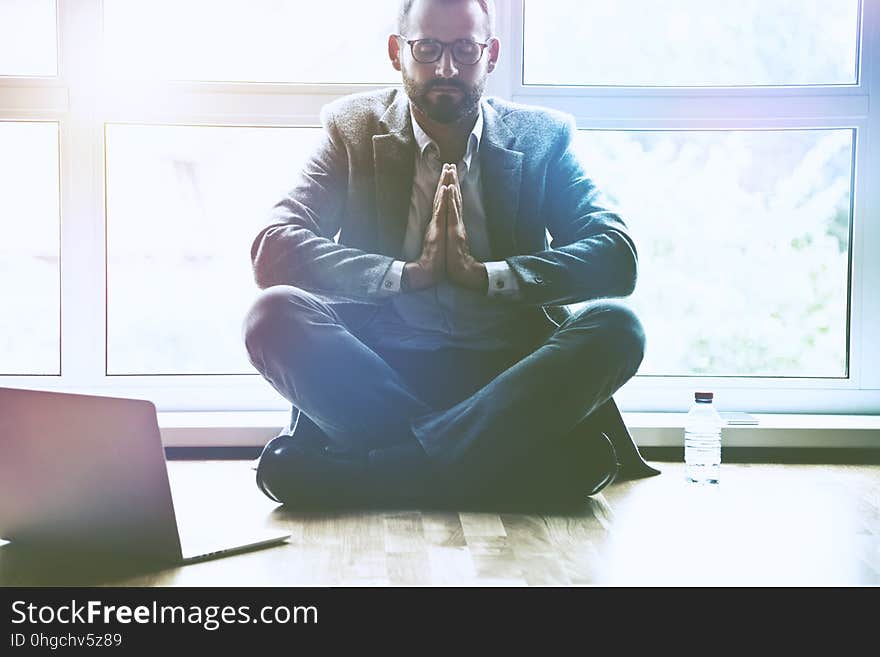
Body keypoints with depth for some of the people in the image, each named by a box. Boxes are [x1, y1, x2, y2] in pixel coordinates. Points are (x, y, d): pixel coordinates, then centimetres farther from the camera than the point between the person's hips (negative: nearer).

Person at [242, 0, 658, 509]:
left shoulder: (543, 137, 8)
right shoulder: (354, 129, 7)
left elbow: (618, 257, -4)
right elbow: (273, 250, -6)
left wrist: (482, 274, -17)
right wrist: (409, 273, -17)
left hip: (504, 368, 1)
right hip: (380, 366, 0)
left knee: (615, 327, -28)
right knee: (277, 315, -27)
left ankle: (363, 472, -33)